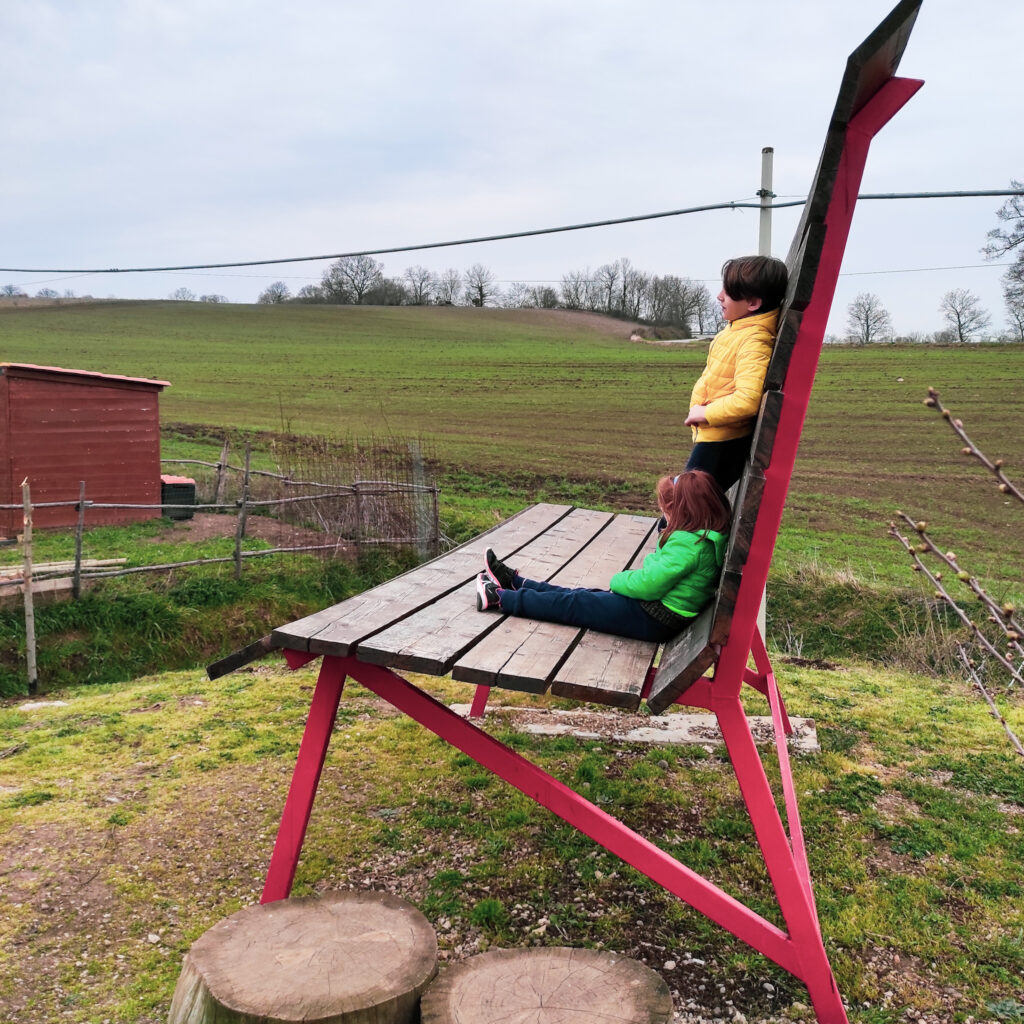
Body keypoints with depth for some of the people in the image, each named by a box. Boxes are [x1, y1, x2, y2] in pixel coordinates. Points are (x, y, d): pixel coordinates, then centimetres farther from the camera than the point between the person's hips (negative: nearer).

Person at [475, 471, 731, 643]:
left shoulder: (689, 544, -25)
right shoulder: (704, 538, 6)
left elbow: (649, 584, -27)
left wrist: (619, 580, -8)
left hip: (652, 619, -9)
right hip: (659, 609, 9)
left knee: (572, 604, -1)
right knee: (580, 595, 16)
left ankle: (501, 598, 9)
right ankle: (513, 582, 26)